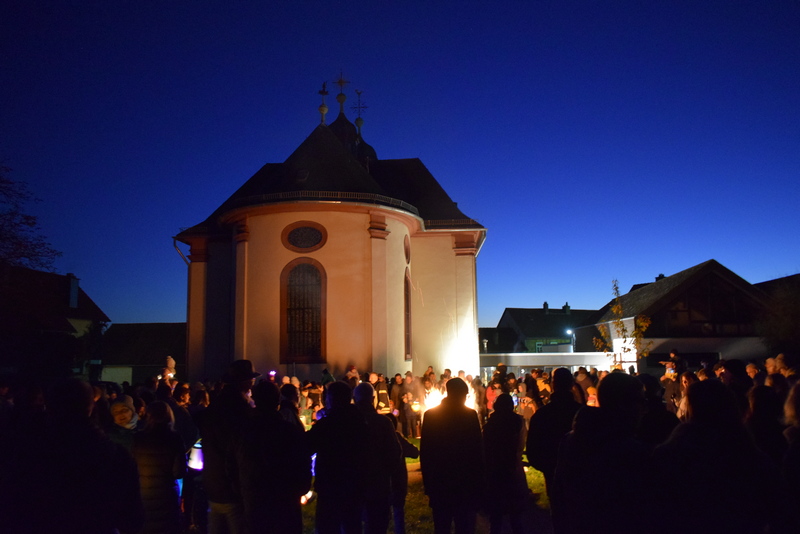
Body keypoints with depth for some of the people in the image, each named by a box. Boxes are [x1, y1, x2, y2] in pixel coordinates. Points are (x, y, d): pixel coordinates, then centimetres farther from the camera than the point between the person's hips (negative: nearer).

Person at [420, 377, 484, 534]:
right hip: (465, 481, -2)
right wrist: (479, 479, 0)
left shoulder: (430, 415, -2)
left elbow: (425, 452, 0)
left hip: (439, 481, 3)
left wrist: (428, 482, 7)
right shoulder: (470, 415, -10)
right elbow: (477, 449, -10)